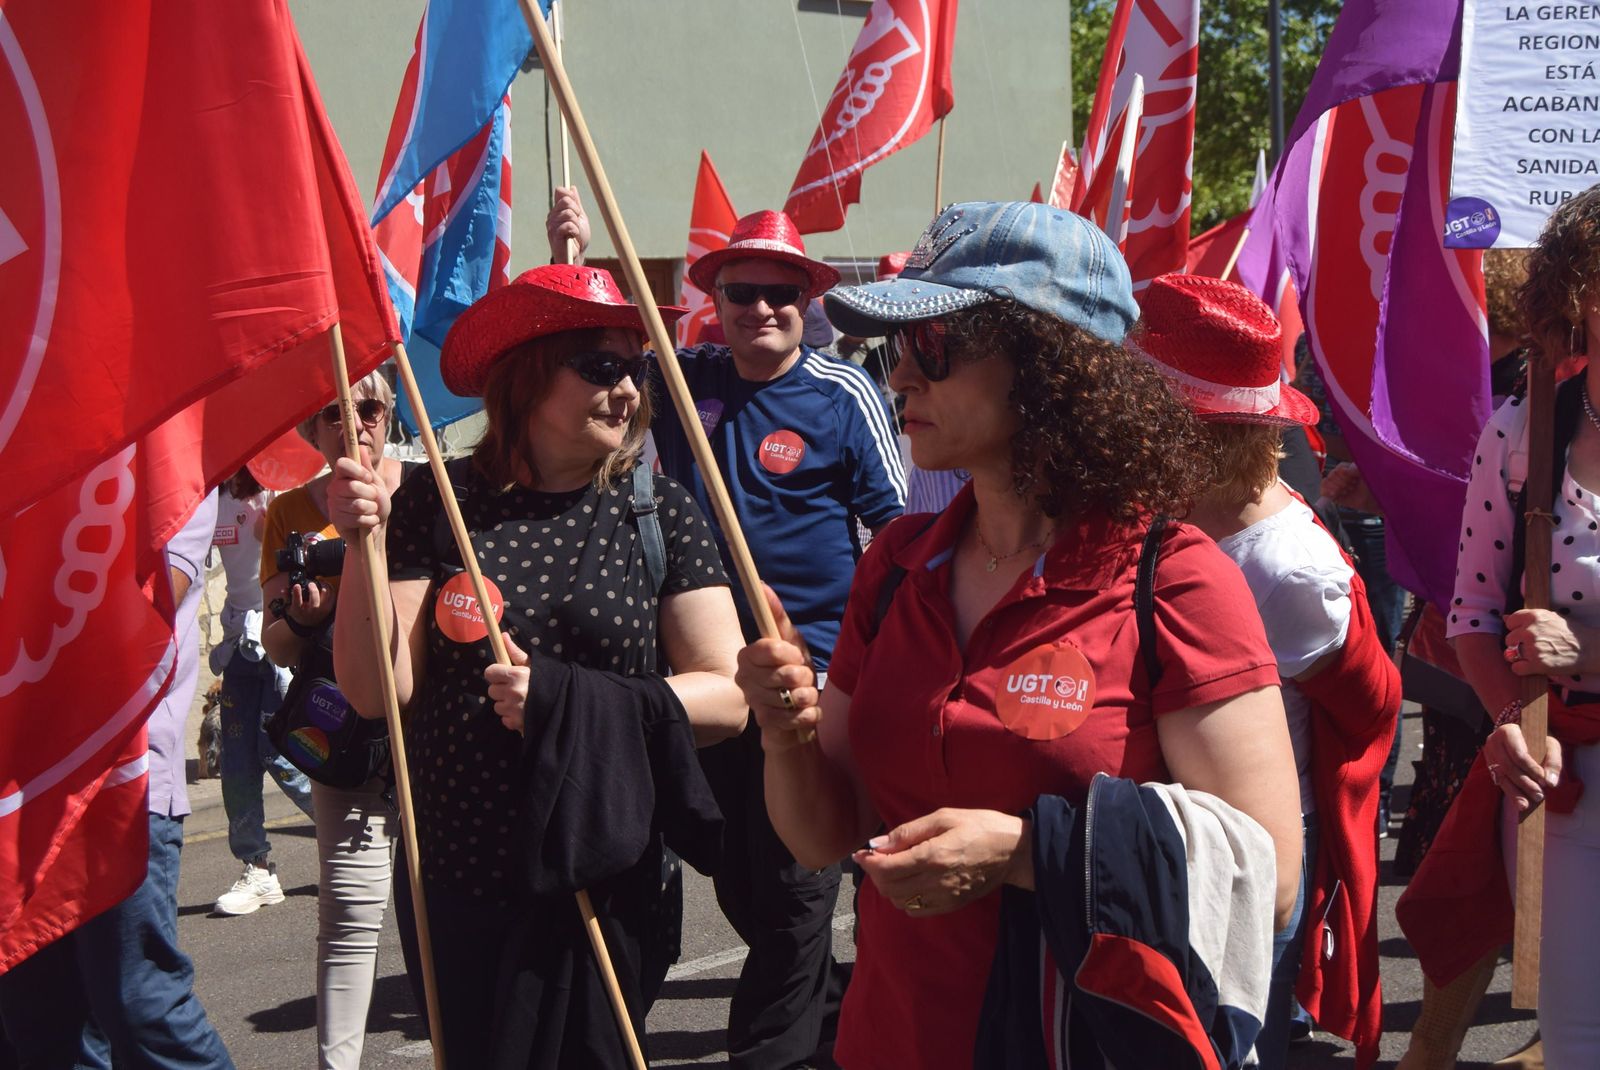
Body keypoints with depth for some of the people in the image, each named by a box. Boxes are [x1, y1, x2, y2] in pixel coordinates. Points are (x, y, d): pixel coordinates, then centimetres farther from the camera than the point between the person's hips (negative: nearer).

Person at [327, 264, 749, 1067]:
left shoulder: (657, 513, -2)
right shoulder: (436, 505, -2)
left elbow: (727, 697, -6)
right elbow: (377, 692, -5)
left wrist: (571, 699, -17)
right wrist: (364, 545, -16)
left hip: (602, 887, -1)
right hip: (455, 884, 1)